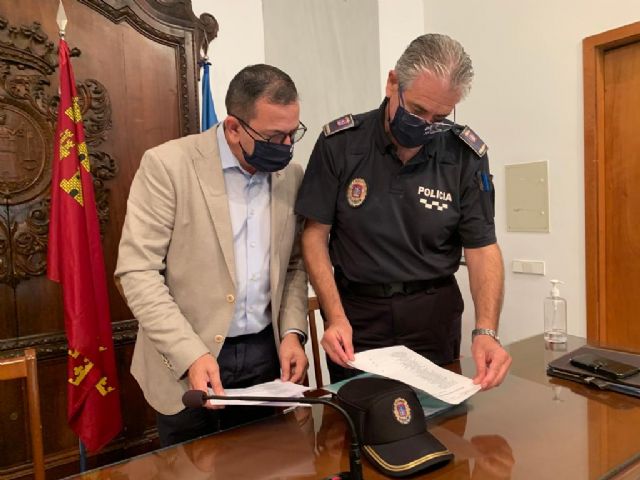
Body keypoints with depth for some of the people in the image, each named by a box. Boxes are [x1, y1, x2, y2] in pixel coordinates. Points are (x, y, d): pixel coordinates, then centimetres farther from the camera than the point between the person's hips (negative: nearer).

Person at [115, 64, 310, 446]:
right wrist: (191, 355, -21)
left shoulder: (292, 176, 2)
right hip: (186, 363, -3)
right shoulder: (167, 165, -13)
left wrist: (292, 331, -4)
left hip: (266, 355, 4)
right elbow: (138, 271, -14)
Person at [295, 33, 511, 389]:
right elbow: (316, 234, -7)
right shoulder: (340, 143, -10)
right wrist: (336, 316, -18)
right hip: (356, 312, 0)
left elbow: (482, 247, -6)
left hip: (436, 313, 1)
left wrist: (486, 331, -21)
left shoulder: (466, 155, -8)